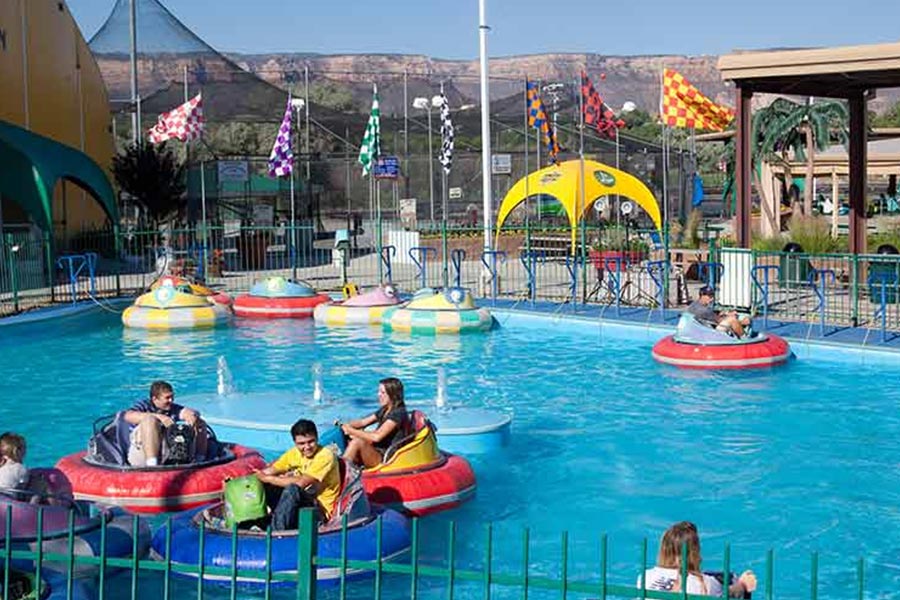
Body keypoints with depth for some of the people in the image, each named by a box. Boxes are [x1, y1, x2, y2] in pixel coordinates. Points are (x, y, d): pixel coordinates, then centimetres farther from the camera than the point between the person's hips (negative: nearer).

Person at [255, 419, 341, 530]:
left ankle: (277, 532, -28)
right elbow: (267, 472, 3)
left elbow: (301, 483, -25)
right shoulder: (295, 453, 4)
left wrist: (269, 479, -17)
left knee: (292, 489, -33)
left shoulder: (325, 456, -17)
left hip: (321, 510, -7)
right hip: (300, 505, 7)